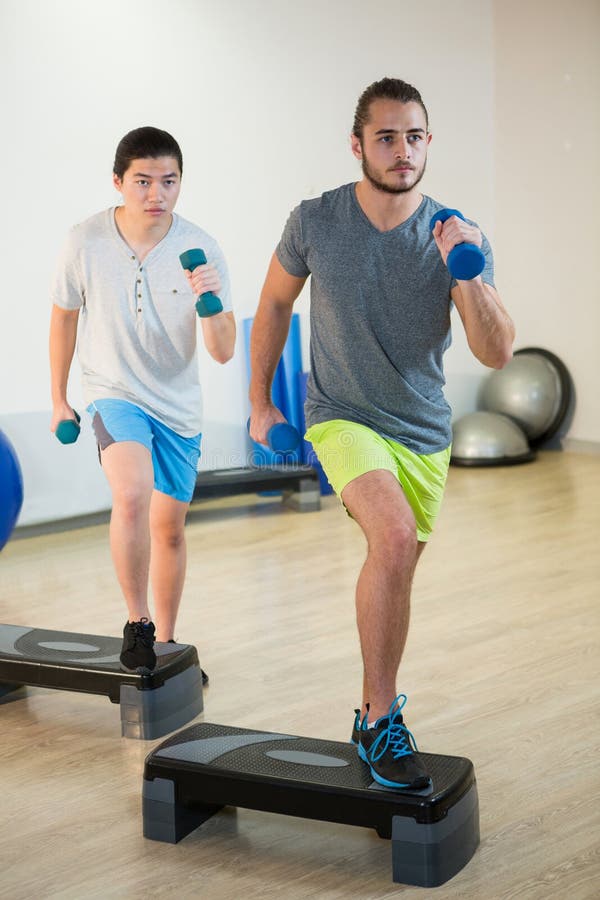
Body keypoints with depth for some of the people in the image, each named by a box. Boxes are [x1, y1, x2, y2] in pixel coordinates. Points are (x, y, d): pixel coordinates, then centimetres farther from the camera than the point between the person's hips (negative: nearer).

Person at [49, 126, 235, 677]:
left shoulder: (201, 250, -16)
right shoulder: (86, 243, -16)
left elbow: (223, 352, -16)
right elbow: (65, 317, 2)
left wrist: (211, 303, -36)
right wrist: (59, 399, 9)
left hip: (180, 406, 2)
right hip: (114, 393, -2)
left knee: (169, 528, 13)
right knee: (133, 495, -30)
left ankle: (165, 642, 33)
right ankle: (138, 624, -12)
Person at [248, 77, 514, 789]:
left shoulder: (457, 237, -12)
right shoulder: (314, 222, -11)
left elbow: (498, 354, -18)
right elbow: (274, 303, 7)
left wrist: (468, 276, -33)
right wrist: (260, 401, 9)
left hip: (424, 433, 3)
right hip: (342, 417, -3)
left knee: (395, 573, 15)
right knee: (396, 538, -28)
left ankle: (376, 706, 38)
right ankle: (381, 721, -17)